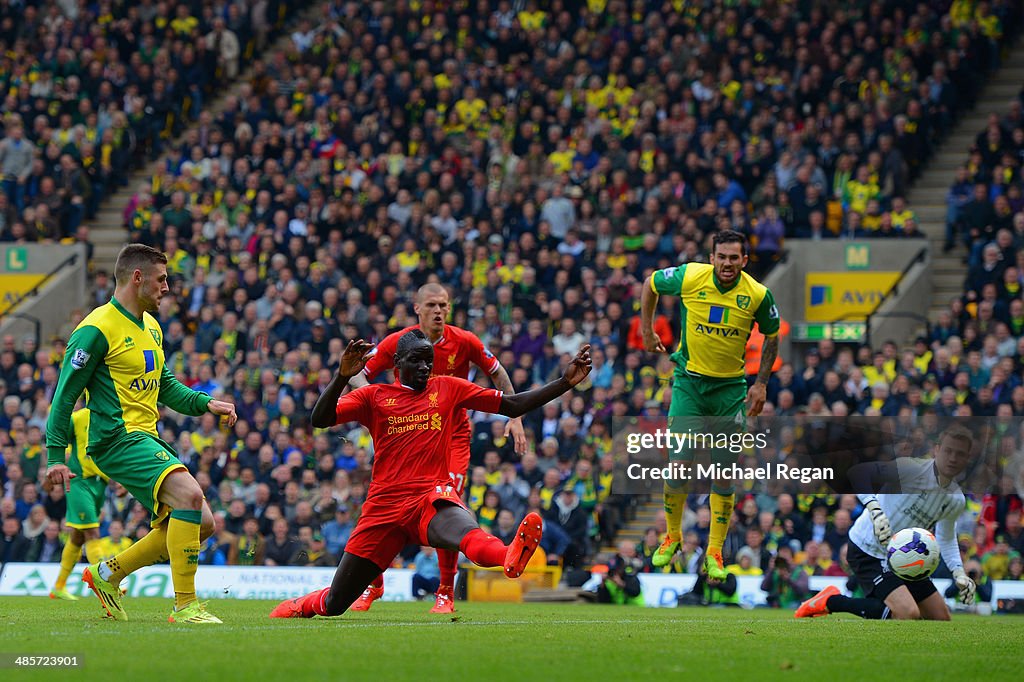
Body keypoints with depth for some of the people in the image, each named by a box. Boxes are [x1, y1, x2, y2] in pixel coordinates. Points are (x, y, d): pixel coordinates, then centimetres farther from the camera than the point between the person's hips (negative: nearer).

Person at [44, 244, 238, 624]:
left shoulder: (151, 327, 18)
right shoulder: (97, 329, -10)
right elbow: (65, 393, -9)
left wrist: (205, 403, 10)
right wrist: (55, 455, -13)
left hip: (146, 438, 10)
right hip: (117, 438, -10)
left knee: (200, 522, 4)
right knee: (190, 495, -27)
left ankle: (108, 574, 16)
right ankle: (185, 606, -25)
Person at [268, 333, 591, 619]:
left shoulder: (448, 389, 16)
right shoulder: (374, 396, 13)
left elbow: (511, 406, 16)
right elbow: (320, 419, 0)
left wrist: (565, 382, 7)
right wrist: (343, 376, -16)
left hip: (432, 498, -1)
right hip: (384, 507, 1)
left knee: (464, 530, -42)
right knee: (335, 603, 5)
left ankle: (511, 557, -76)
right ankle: (301, 605, 40)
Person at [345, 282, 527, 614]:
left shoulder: (465, 342, -10)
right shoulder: (396, 343, -10)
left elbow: (498, 374, 6)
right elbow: (358, 374, -2)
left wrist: (515, 418, 1)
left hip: (453, 435, -1)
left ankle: (446, 593, -1)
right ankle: (373, 586, 14)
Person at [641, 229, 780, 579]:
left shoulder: (758, 295, -11)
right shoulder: (689, 277, -14)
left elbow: (771, 336, 7)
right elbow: (650, 284, 6)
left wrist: (761, 383, 2)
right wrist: (647, 331, 9)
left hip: (731, 387, 1)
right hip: (689, 381, -1)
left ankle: (714, 553, 8)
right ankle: (672, 537, 16)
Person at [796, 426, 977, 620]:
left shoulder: (957, 501, 4)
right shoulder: (911, 469, -19)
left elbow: (946, 539, 22)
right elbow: (857, 473, -25)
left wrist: (959, 573, 8)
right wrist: (874, 509, -37)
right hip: (868, 551, -8)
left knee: (941, 618, 9)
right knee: (909, 614, -27)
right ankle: (831, 601, -9)